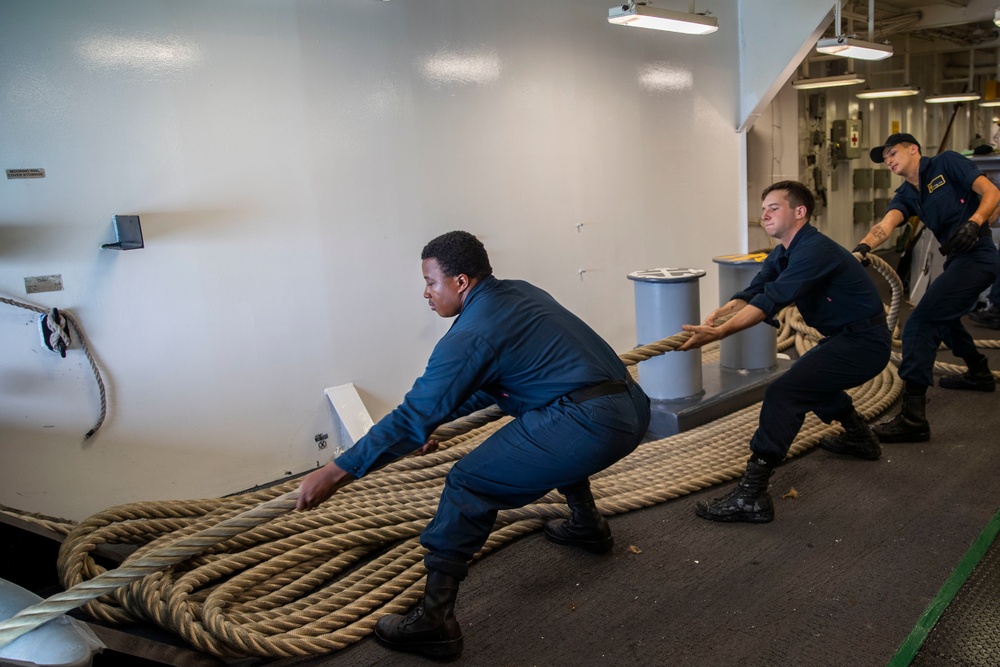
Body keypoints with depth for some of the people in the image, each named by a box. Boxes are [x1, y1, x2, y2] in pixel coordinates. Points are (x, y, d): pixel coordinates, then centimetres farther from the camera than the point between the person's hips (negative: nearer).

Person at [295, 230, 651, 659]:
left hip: (592, 426, -10)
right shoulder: (518, 293, 18)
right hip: (633, 411, 10)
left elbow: (414, 418, -9)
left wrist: (336, 473, -3)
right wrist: (439, 419, 30)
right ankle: (587, 525, 51)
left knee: (468, 485, -3)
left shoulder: (472, 334, -8)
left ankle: (434, 623, 0)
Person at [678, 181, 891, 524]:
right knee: (808, 377, 33)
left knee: (784, 392, -24)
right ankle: (860, 438, 49)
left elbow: (770, 301, -31)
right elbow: (751, 293, -3)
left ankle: (751, 496, -25)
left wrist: (718, 333, -38)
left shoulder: (814, 251, -22)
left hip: (863, 342, -11)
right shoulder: (782, 254, 9)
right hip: (848, 337, 11)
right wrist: (715, 317, -22)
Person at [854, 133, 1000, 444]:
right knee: (942, 317, 31)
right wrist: (863, 246, -28)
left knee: (919, 325, -19)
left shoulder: (946, 163, -2)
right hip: (957, 259, 9)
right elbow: (887, 223, -7)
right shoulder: (906, 195, 13)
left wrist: (974, 222, -28)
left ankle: (913, 418, -21)